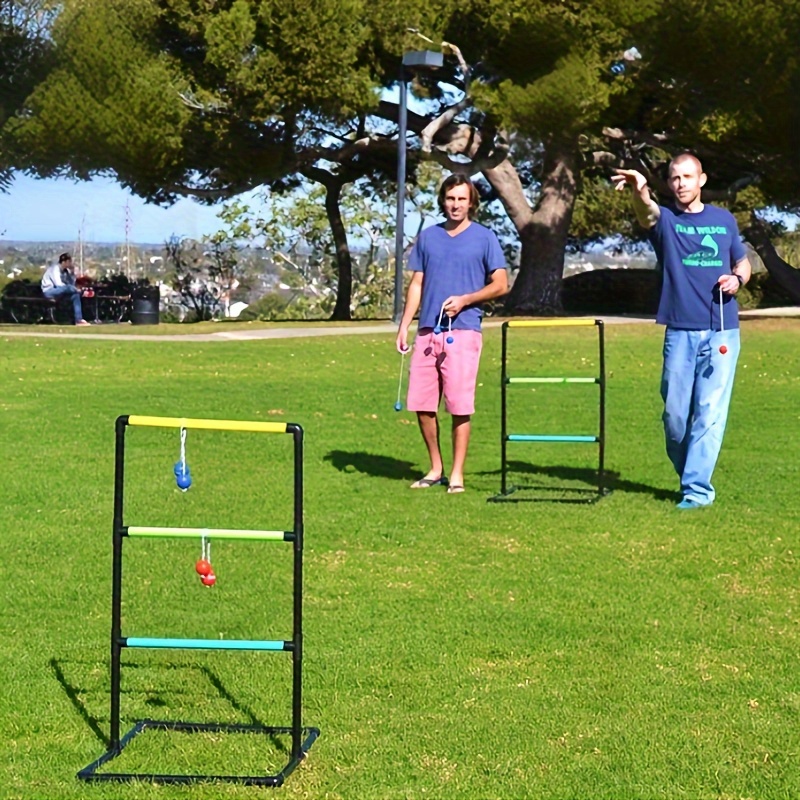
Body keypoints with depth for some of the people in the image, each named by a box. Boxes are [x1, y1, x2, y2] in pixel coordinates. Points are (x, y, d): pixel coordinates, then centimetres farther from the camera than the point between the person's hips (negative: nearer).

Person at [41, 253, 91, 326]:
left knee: (75, 294, -16)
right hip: (49, 291, -8)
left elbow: (72, 284, 6)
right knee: (67, 288, -35)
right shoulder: (55, 269, -17)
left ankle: (79, 319, -23)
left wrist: (72, 273, -7)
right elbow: (59, 284, -28)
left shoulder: (65, 270, 8)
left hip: (60, 291, 8)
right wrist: (75, 289, -26)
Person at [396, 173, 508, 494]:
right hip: (427, 331, 4)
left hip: (462, 331, -4)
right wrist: (404, 325, 7)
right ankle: (435, 469, 18)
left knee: (459, 407, -5)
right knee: (422, 404, 4)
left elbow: (501, 284, 2)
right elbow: (417, 284, 16)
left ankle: (456, 474, 3)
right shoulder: (428, 237, 14)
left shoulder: (484, 238, 4)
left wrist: (465, 299, -11)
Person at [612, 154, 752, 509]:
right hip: (680, 332, 0)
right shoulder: (665, 219, 2)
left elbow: (742, 262, 23)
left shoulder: (724, 219, 11)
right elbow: (647, 213, -23)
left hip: (722, 331, 1)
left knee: (710, 412, -5)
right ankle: (688, 475, 23)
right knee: (675, 413, 3)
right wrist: (639, 191, -47)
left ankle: (697, 488, -3)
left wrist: (737, 278, -2)